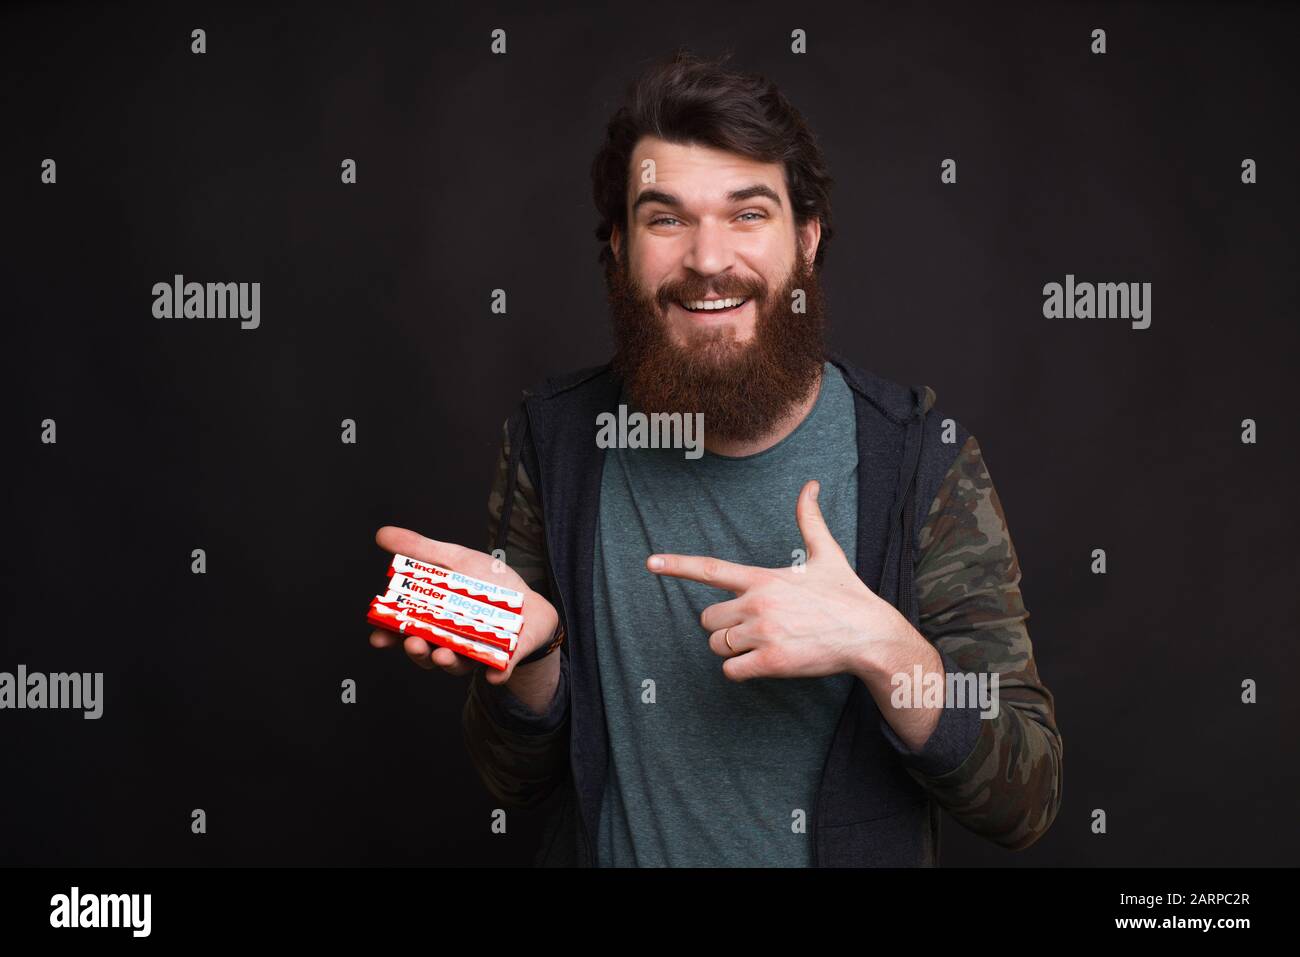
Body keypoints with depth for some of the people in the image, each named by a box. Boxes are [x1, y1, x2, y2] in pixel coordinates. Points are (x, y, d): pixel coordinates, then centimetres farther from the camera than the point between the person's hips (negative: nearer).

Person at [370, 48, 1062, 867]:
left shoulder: (925, 460, -15)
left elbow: (1028, 801, -14)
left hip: (856, 846, 0)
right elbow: (526, 782, -4)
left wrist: (880, 645, -29)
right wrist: (526, 652, -23)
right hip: (609, 850, 1)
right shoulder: (552, 445, -11)